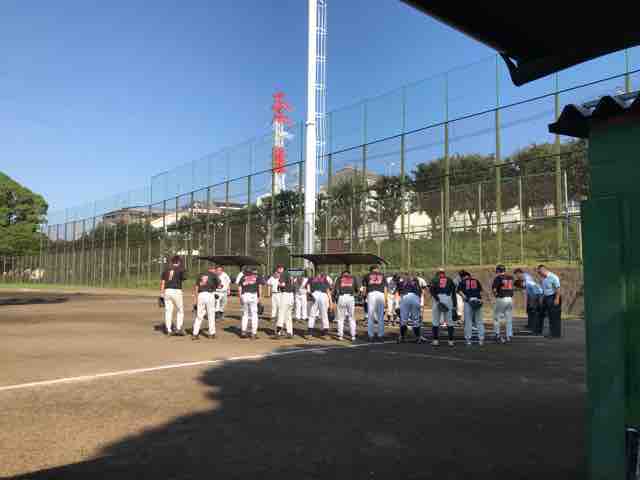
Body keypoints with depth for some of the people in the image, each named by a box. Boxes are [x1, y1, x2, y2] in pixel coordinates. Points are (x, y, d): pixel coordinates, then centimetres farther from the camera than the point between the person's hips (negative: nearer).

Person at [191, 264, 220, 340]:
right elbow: (218, 286, 6)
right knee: (211, 315, 7)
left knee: (199, 315, 8)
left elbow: (196, 287, 15)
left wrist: (195, 298, 17)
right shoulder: (214, 274, 7)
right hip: (209, 294, -4)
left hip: (200, 295, 4)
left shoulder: (201, 275, 19)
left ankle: (195, 334, 4)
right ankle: (211, 333, 10)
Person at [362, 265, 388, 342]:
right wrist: (385, 300, 16)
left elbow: (365, 288, 12)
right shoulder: (382, 276, 22)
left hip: (371, 294, -1)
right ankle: (380, 335, 10)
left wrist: (365, 296, 21)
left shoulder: (367, 276, 20)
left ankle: (371, 336, 4)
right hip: (381, 294, 1)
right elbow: (385, 289, 15)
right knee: (381, 317, 8)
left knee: (370, 316, 5)